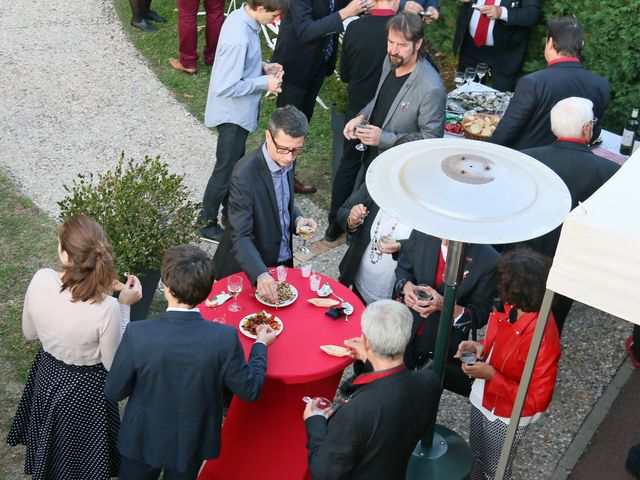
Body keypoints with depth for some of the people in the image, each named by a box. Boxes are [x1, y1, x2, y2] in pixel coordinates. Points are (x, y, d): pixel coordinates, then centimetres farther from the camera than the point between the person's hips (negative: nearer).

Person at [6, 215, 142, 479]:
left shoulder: (40, 280, -26)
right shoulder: (106, 308, -37)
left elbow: (30, 333, -5)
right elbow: (114, 365, -18)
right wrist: (124, 306, -20)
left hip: (46, 377, 4)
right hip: (85, 389, -4)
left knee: (49, 448, 35)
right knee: (80, 458, 28)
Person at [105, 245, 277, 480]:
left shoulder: (137, 334, -29)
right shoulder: (225, 338, -28)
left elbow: (113, 392, -15)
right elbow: (249, 390, -13)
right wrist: (261, 345, 3)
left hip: (144, 440, -1)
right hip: (193, 443, 1)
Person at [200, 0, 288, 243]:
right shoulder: (238, 38, -32)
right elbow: (227, 87, -28)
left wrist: (262, 67, -1)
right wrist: (264, 82, -21)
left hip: (239, 111, 9)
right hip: (233, 114, -9)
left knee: (235, 165, 24)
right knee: (225, 170, 6)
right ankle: (208, 224, 22)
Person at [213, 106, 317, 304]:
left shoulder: (286, 161, -7)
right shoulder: (244, 175, -29)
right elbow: (240, 237, -31)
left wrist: (297, 218, -9)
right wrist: (261, 275, -45)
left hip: (284, 261, 7)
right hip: (250, 271, -7)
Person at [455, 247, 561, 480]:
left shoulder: (543, 339, -36)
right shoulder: (512, 308, -15)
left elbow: (537, 402, -27)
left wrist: (492, 376, -30)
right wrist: (480, 346, -13)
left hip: (505, 418, -6)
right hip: (482, 399, 6)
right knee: (476, 458, 31)